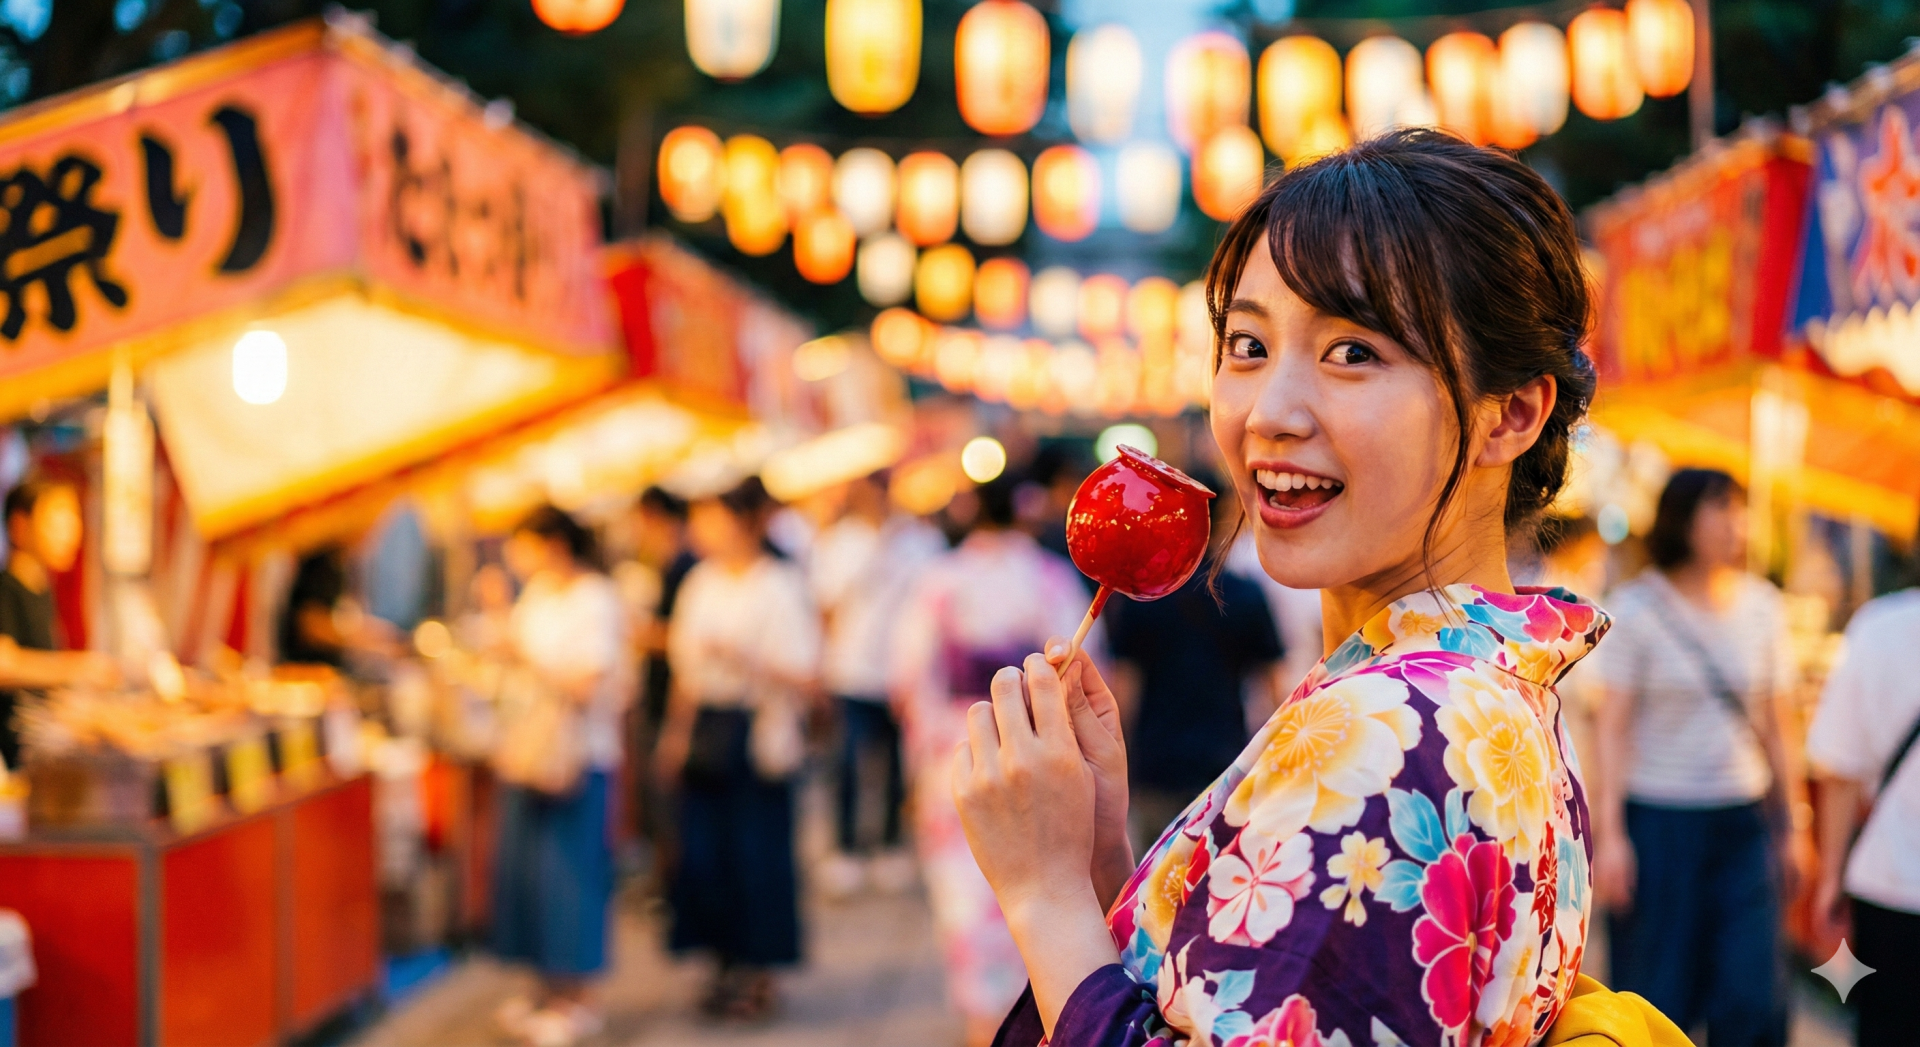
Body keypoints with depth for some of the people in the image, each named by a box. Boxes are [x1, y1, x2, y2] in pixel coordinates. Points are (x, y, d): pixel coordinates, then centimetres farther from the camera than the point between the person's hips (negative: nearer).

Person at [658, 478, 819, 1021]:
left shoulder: (780, 587, -11)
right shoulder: (701, 582, 9)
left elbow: (804, 674, -15)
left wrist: (741, 657, -25)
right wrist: (676, 731, 13)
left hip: (756, 729, -6)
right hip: (706, 727, 6)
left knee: (756, 849, 0)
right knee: (704, 848, 6)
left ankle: (757, 971, 13)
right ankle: (729, 965, 19)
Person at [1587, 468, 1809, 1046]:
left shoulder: (1762, 606, 7)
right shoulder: (1636, 608, -4)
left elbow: (1774, 726, 13)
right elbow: (1610, 727, -5)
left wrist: (1792, 823, 11)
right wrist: (1609, 833, -10)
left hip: (1744, 824, 3)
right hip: (1659, 819, -3)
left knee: (1756, 999, -3)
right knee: (1657, 999, 1)